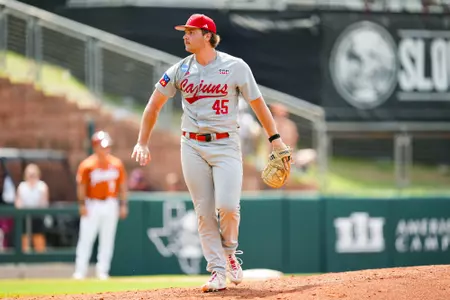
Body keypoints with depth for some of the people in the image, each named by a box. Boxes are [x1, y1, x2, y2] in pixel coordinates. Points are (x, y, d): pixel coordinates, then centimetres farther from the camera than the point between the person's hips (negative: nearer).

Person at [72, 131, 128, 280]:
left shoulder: (117, 164, 6)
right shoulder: (87, 165, -4)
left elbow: (122, 185, 10)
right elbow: (81, 185, -4)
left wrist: (123, 205, 5)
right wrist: (82, 204, -12)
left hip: (111, 205, 3)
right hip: (92, 205, -3)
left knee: (107, 239, 4)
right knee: (86, 238, -6)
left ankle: (102, 270, 10)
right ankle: (80, 271, -1)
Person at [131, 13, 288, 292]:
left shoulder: (236, 67, -3)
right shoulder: (180, 70, 4)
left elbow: (258, 103, 2)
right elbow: (154, 105, 10)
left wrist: (276, 139, -3)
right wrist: (142, 143, 2)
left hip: (226, 145, -3)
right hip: (193, 147, 3)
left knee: (227, 205, -17)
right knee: (204, 212, -2)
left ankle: (230, 252, 12)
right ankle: (218, 272, 4)